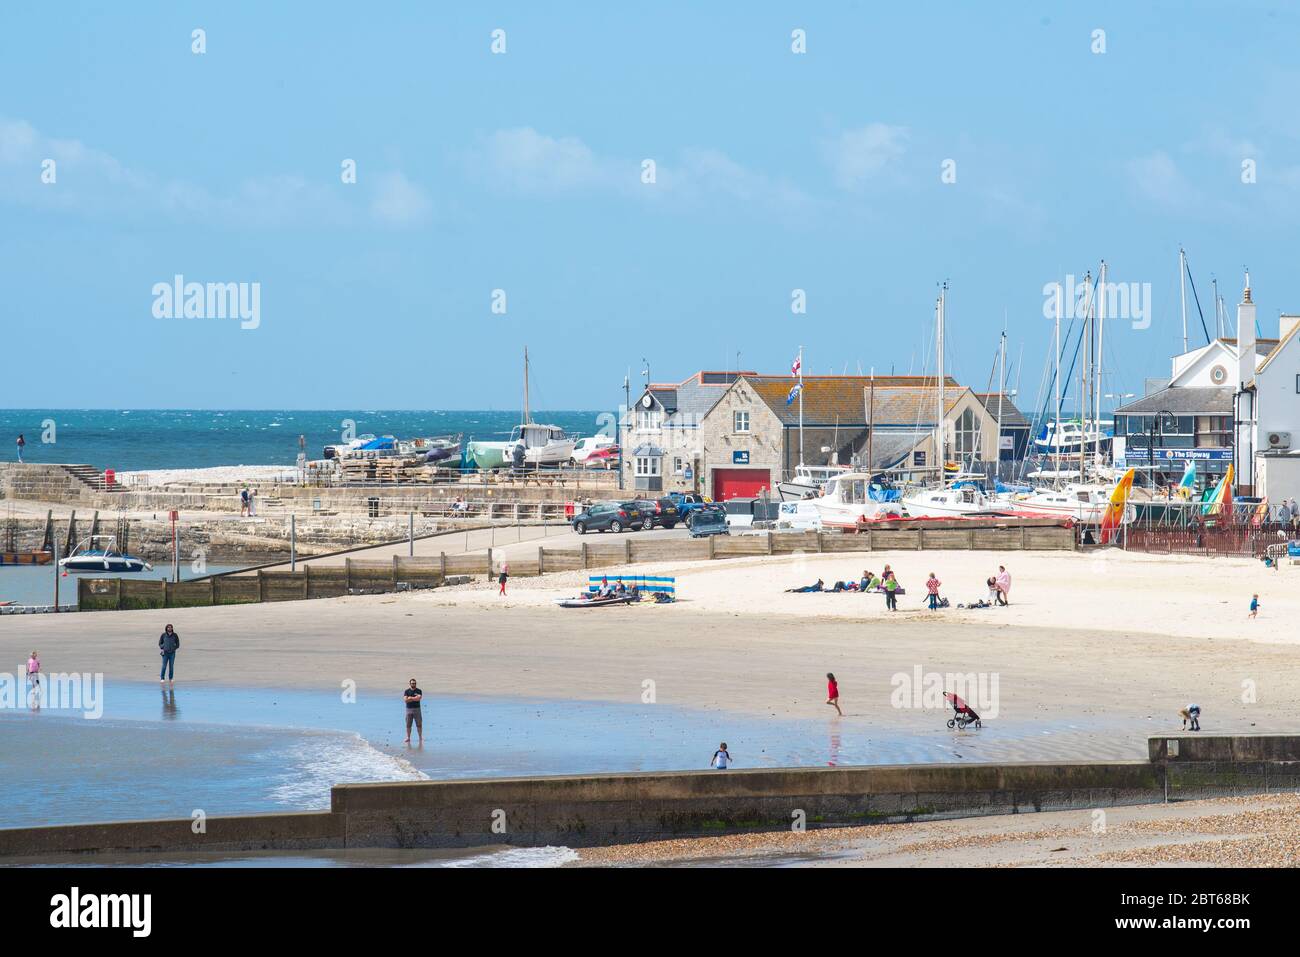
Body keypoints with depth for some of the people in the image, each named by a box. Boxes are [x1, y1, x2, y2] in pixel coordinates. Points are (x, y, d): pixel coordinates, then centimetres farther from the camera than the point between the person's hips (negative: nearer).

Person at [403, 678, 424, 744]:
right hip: (409, 709, 1)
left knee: (419, 724, -2)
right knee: (408, 725, 1)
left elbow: (419, 698, -13)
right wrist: (415, 698, -10)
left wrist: (410, 698, -10)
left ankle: (420, 737, 2)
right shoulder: (407, 691, 6)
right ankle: (408, 738, 7)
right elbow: (405, 700, -8)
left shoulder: (418, 691, 4)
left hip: (417, 709, -1)